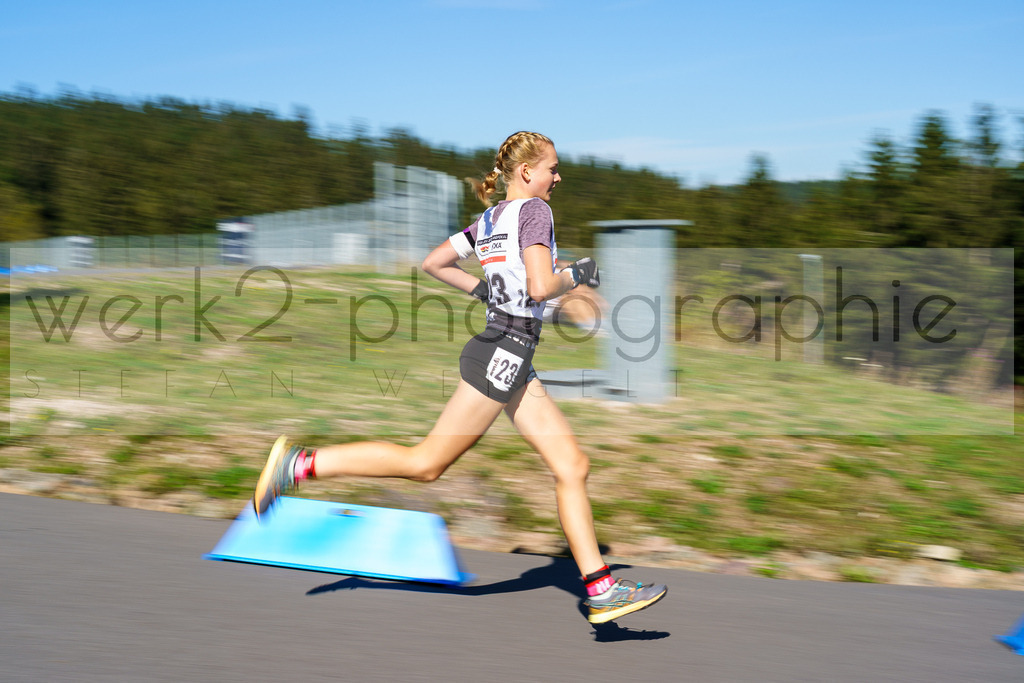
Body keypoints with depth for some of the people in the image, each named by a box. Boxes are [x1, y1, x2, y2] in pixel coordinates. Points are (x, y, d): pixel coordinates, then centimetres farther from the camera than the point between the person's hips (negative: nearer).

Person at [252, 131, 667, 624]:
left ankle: (602, 592, 3)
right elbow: (541, 287, -20)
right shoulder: (534, 209, -8)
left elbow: (433, 262, 22)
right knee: (426, 464, -5)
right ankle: (300, 463, 3)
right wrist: (578, 275, -2)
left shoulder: (490, 218, 17)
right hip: (504, 355, -10)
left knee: (572, 467, 4)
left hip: (513, 364, 10)